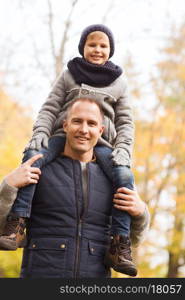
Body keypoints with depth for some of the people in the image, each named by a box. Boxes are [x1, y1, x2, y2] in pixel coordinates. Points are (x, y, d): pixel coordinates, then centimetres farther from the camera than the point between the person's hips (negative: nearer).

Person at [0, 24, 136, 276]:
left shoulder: (119, 82, 14)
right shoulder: (69, 75, 14)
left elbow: (125, 121, 10)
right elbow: (50, 109, 8)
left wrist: (123, 149, -8)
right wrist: (40, 132, -12)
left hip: (100, 142, 0)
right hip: (63, 135, 0)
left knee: (124, 176, -30)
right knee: (33, 157, -32)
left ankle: (120, 247, -27)